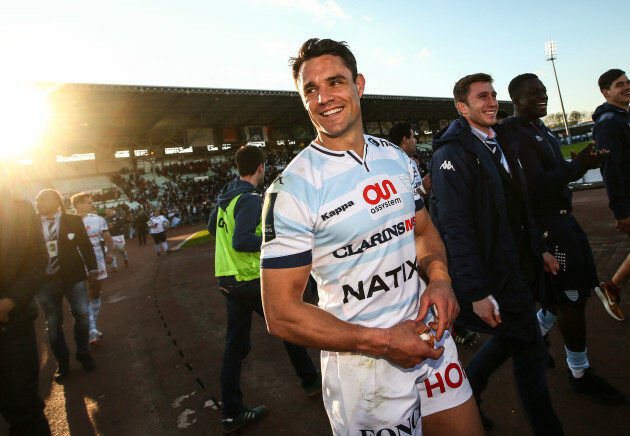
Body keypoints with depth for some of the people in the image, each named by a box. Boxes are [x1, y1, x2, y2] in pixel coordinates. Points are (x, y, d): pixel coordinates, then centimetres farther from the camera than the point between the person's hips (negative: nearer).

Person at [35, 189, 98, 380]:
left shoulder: (73, 221, 2)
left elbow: (85, 245, 4)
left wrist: (92, 269, 1)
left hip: (73, 276, -1)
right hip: (45, 280, 1)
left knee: (81, 314, 3)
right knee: (53, 322, 7)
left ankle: (83, 352, 23)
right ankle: (62, 361, 22)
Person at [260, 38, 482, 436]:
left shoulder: (397, 158, 2)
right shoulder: (292, 189, -18)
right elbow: (281, 314, -17)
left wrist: (439, 278, -7)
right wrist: (381, 342, -20)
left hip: (429, 335, 6)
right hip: (362, 366, -5)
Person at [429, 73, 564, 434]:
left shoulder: (499, 144, 13)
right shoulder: (451, 154, -17)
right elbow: (457, 229, -23)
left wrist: (539, 249, 18)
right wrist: (477, 292, -24)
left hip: (521, 268, 9)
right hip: (495, 278, -9)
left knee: (510, 339, 21)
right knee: (530, 355, 4)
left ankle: (465, 396, 42)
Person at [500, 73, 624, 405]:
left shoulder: (539, 129, 15)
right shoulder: (515, 134, -17)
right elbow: (535, 186, -24)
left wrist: (583, 163, 4)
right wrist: (578, 166, -21)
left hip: (562, 217, 10)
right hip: (545, 224, -10)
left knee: (580, 287, 18)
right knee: (572, 298, 0)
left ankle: (534, 333, 37)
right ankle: (580, 374, 19)